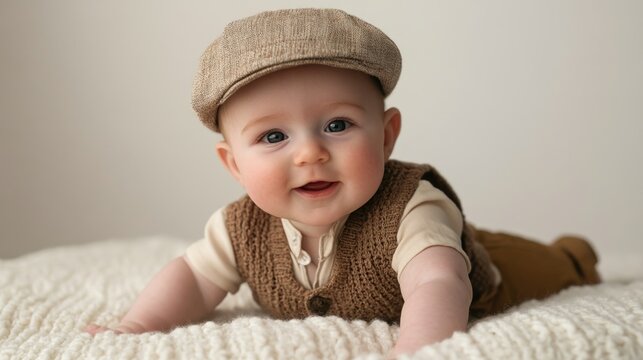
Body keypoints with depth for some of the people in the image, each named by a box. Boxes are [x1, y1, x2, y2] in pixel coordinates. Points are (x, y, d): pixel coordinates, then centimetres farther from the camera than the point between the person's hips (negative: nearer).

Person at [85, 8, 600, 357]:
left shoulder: (411, 208, -45)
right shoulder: (242, 229, -29)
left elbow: (439, 286, -57)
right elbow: (193, 277, -17)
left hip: (467, 278, -3)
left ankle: (575, 253, 58)